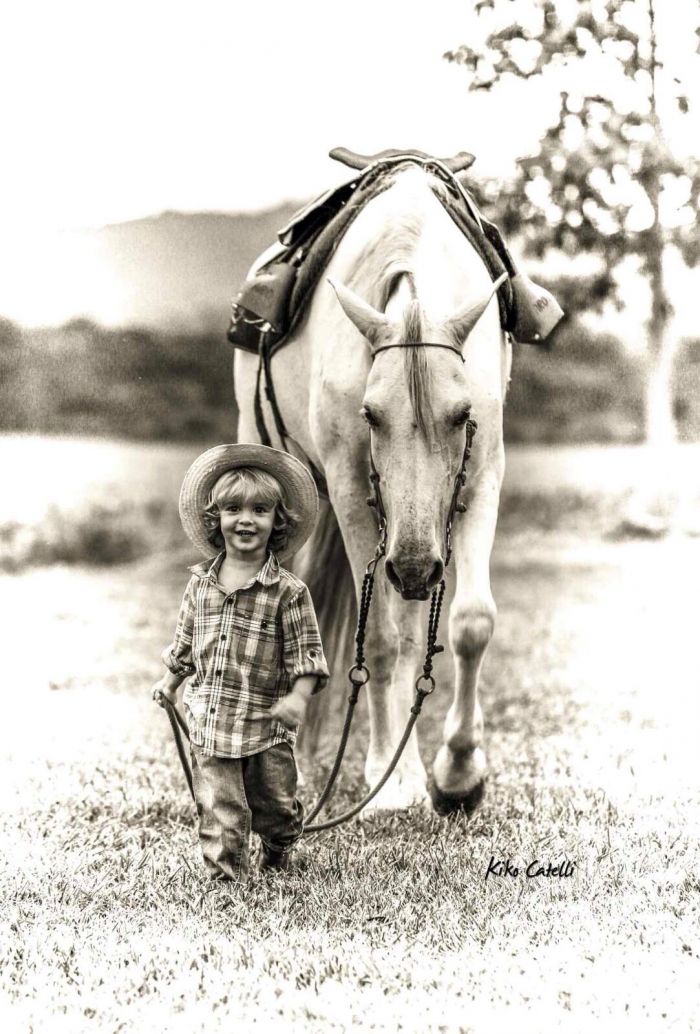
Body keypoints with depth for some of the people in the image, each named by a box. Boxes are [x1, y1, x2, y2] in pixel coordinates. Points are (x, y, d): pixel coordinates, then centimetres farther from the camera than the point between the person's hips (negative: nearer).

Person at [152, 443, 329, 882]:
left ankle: (279, 852, 40)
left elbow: (305, 652, -9)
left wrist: (298, 697, -21)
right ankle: (227, 878, 6)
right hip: (209, 722, 2)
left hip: (266, 727, -2)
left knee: (274, 804, 11)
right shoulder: (201, 583, 4)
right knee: (219, 808, -1)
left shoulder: (288, 590, -8)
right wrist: (171, 681, 26)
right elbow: (186, 640, 19)